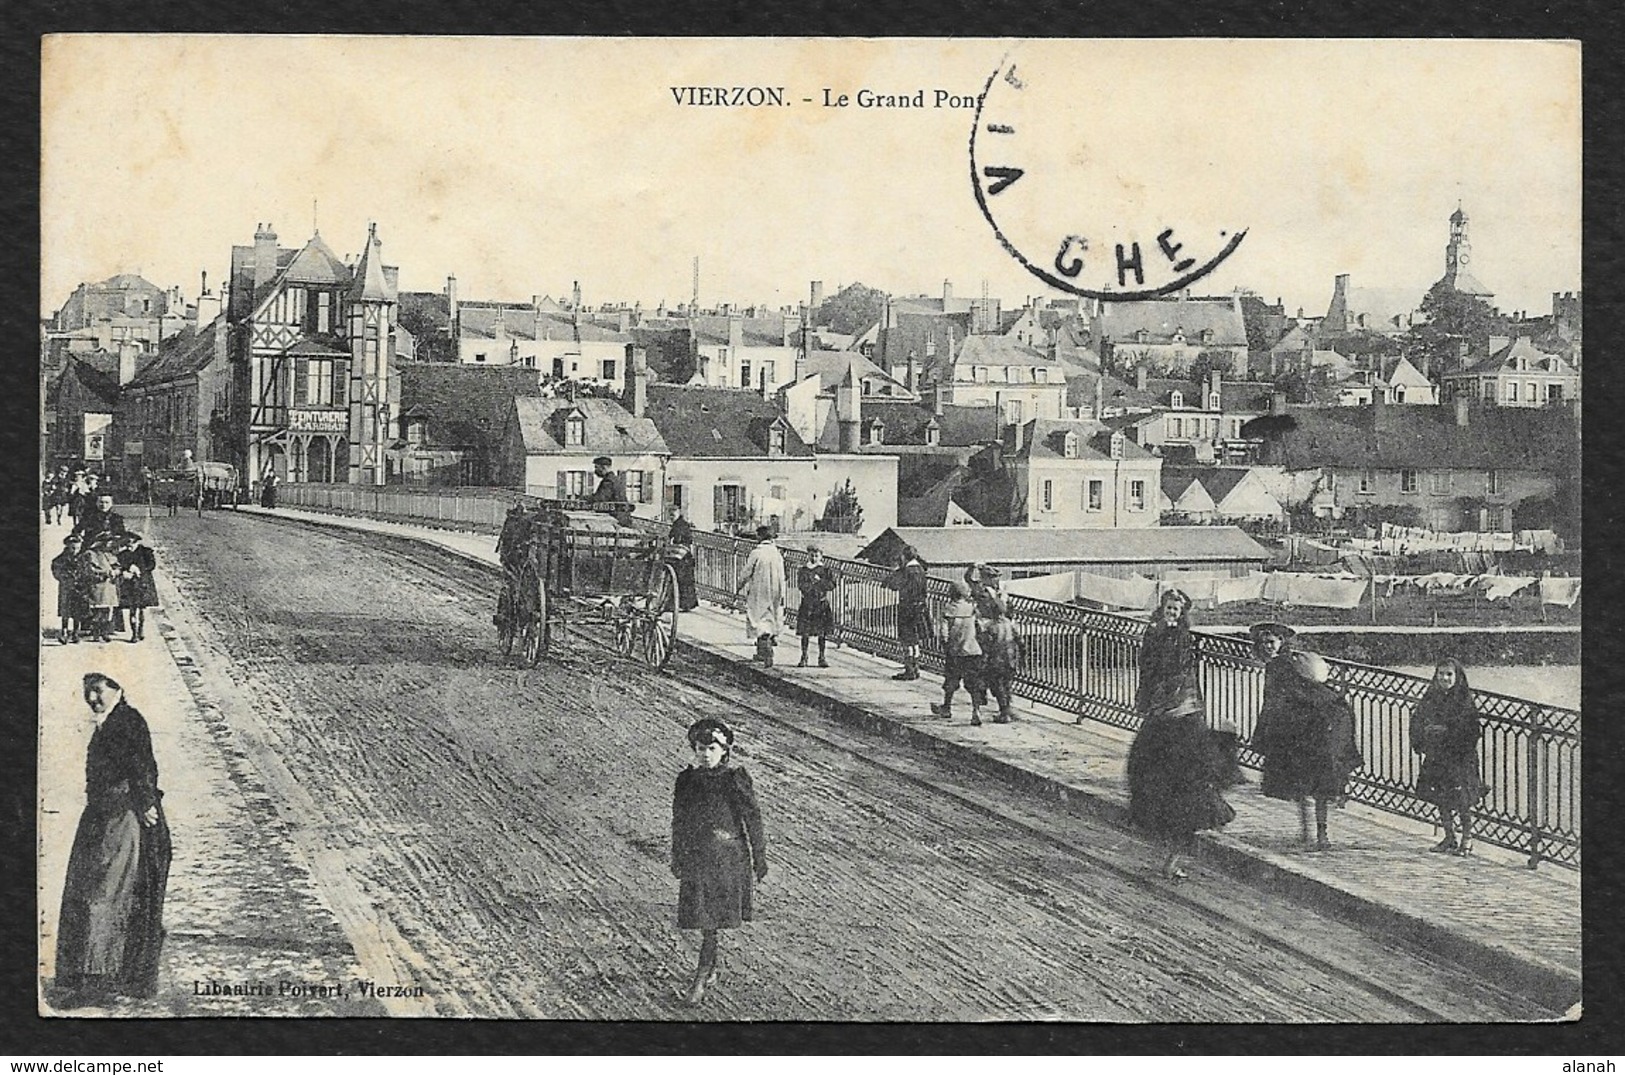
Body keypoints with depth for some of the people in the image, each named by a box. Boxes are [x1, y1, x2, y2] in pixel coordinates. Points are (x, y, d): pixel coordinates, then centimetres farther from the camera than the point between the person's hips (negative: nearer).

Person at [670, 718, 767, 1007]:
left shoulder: (735, 779, -9)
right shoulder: (686, 780, 0)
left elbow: (752, 821, -4)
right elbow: (679, 823, 10)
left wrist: (759, 861, -3)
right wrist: (677, 861, 14)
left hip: (728, 858, -3)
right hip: (697, 858, 3)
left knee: (710, 920, -4)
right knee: (704, 920, 9)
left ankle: (701, 978, 0)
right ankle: (711, 969, 26)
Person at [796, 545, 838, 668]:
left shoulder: (826, 570, 5)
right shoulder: (803, 570, 6)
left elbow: (831, 585, -5)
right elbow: (801, 585, -7)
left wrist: (817, 580, -10)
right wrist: (821, 583, -11)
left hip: (822, 604, 0)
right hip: (807, 604, 0)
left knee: (822, 633, 3)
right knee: (805, 632, -1)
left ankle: (821, 658, 11)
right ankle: (804, 658, 7)